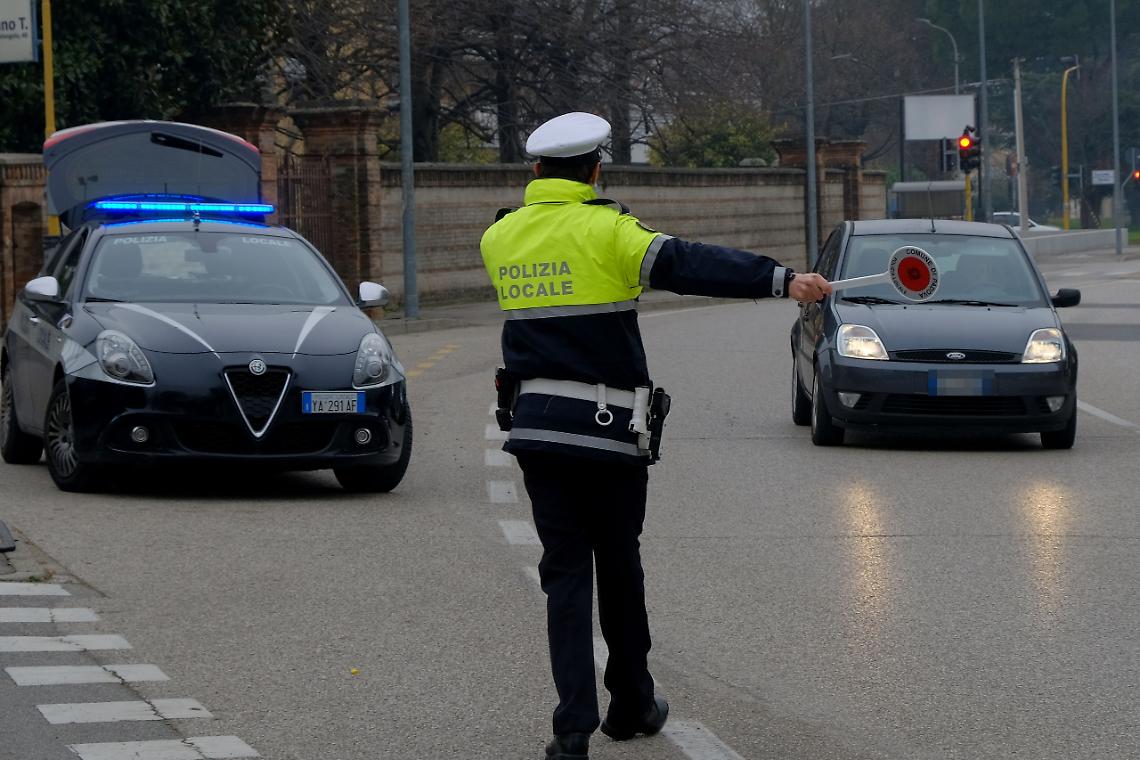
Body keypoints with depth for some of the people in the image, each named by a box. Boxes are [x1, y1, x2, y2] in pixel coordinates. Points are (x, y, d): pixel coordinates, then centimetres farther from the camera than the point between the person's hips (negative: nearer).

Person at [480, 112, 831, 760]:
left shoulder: (500, 237, 6)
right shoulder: (606, 230, -11)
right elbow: (690, 264, -24)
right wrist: (781, 280, -33)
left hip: (534, 424, 4)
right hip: (607, 427, -4)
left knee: (566, 571, 4)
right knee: (619, 567, 13)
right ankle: (632, 705, 28)